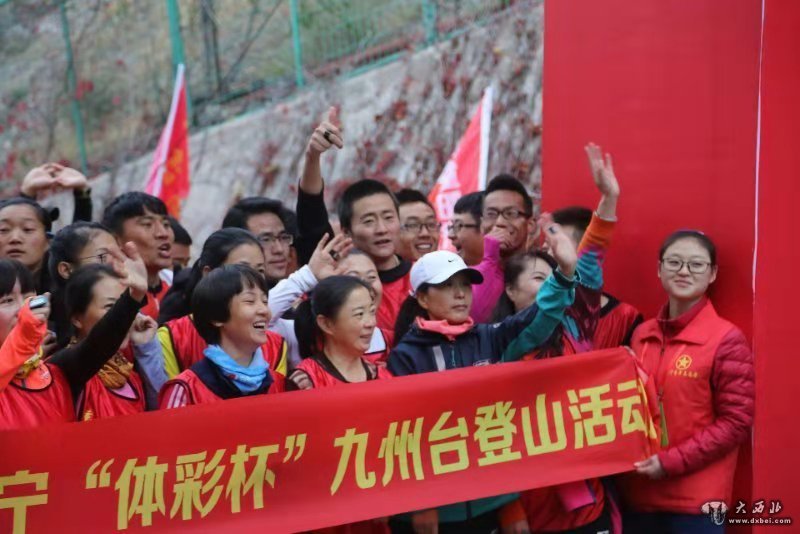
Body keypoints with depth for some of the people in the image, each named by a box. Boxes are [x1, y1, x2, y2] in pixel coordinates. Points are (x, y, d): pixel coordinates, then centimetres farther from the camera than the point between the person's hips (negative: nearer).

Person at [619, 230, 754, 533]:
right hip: (638, 493, 5)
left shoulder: (727, 339, -8)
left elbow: (736, 422, -10)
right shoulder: (641, 334, 8)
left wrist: (670, 462, -15)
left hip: (695, 500, -5)